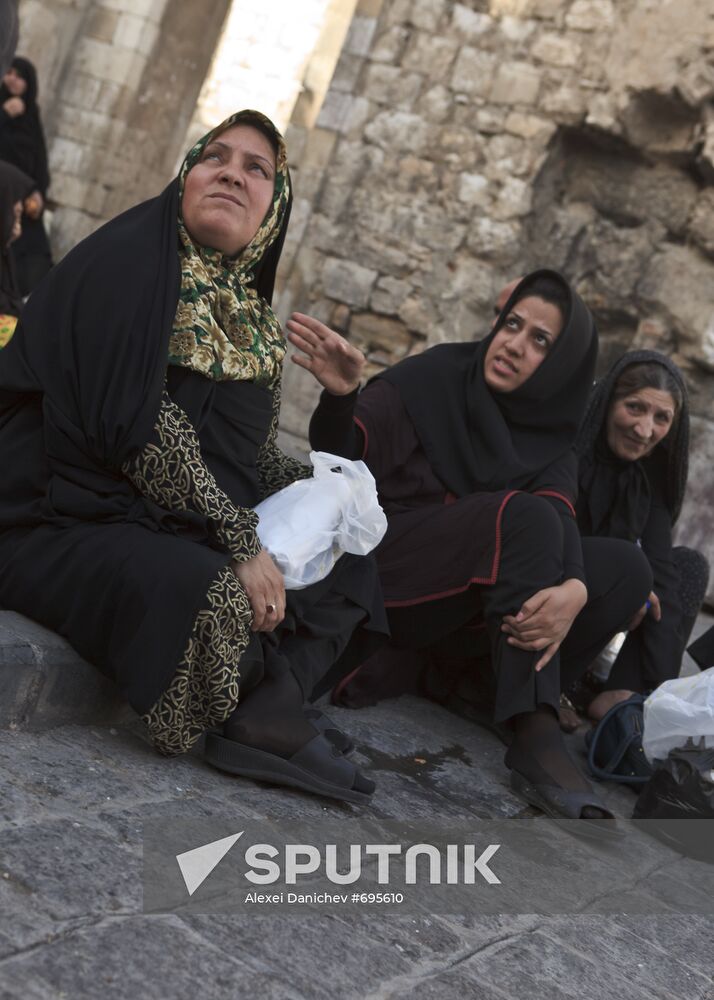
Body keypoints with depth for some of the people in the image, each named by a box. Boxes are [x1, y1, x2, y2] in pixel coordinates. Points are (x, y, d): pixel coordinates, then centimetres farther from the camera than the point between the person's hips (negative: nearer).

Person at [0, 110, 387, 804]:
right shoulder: (127, 261, -10)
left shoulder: (250, 315, 14)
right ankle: (276, 710, -5)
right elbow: (136, 422, -21)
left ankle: (262, 720, -17)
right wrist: (239, 542, -23)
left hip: (184, 526, 9)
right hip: (66, 521, -9)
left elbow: (259, 452, 15)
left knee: (347, 561, 6)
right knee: (204, 590, -36)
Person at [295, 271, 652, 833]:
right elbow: (341, 457, -9)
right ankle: (537, 741, -39)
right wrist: (340, 395, -32)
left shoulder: (551, 448, 8)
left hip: (463, 608, 5)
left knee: (626, 568, -8)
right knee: (523, 514, -29)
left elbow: (562, 528, -11)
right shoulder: (435, 380, -1)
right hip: (377, 569, -5)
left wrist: (574, 590, -34)